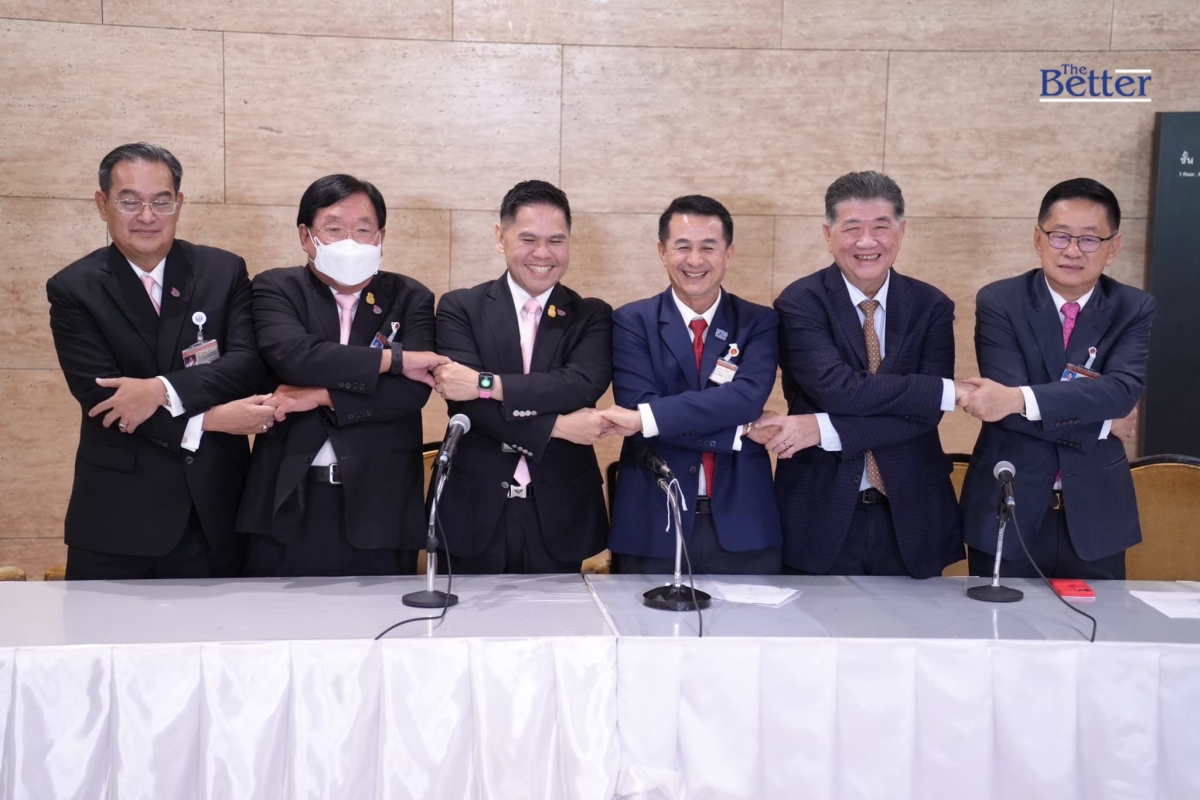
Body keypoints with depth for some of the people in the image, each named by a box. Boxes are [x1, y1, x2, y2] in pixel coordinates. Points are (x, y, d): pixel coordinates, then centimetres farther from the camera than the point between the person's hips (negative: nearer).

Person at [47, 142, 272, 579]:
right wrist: (209, 419, -18)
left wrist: (163, 389, -22)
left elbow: (250, 363, -7)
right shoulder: (73, 288, -1)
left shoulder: (224, 271, 4)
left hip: (214, 509, 2)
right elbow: (99, 397, -10)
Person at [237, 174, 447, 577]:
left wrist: (322, 396, -13)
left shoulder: (411, 299, 7)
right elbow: (292, 355, -16)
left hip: (379, 507, 1)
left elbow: (414, 389, -7)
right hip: (288, 503, 0)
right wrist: (395, 358, -13)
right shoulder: (276, 288, 5)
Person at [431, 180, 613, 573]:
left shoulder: (592, 316, 5)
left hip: (559, 515, 1)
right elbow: (466, 401, -12)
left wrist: (486, 383, -20)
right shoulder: (460, 307, 2)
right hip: (476, 512, -1)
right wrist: (556, 426, -16)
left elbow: (582, 386, -14)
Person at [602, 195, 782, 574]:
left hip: (742, 526, 1)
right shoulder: (632, 321, 1)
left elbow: (749, 397, -14)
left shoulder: (759, 322, 4)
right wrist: (738, 431, -13)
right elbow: (638, 406, -13)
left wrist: (647, 417, -21)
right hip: (653, 525, -1)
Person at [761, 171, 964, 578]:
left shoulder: (931, 307, 2)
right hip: (820, 517, -2)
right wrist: (950, 390, -17)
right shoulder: (800, 302, -6)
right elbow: (836, 389, -21)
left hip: (910, 517, 3)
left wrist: (824, 430, -19)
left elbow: (923, 413, -9)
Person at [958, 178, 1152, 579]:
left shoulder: (1133, 309, 1)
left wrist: (1021, 398, -31)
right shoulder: (999, 301, -5)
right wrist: (1102, 422, -12)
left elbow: (1123, 389, -18)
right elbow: (1006, 403, -16)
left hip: (1094, 513, 2)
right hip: (1008, 509, -2)